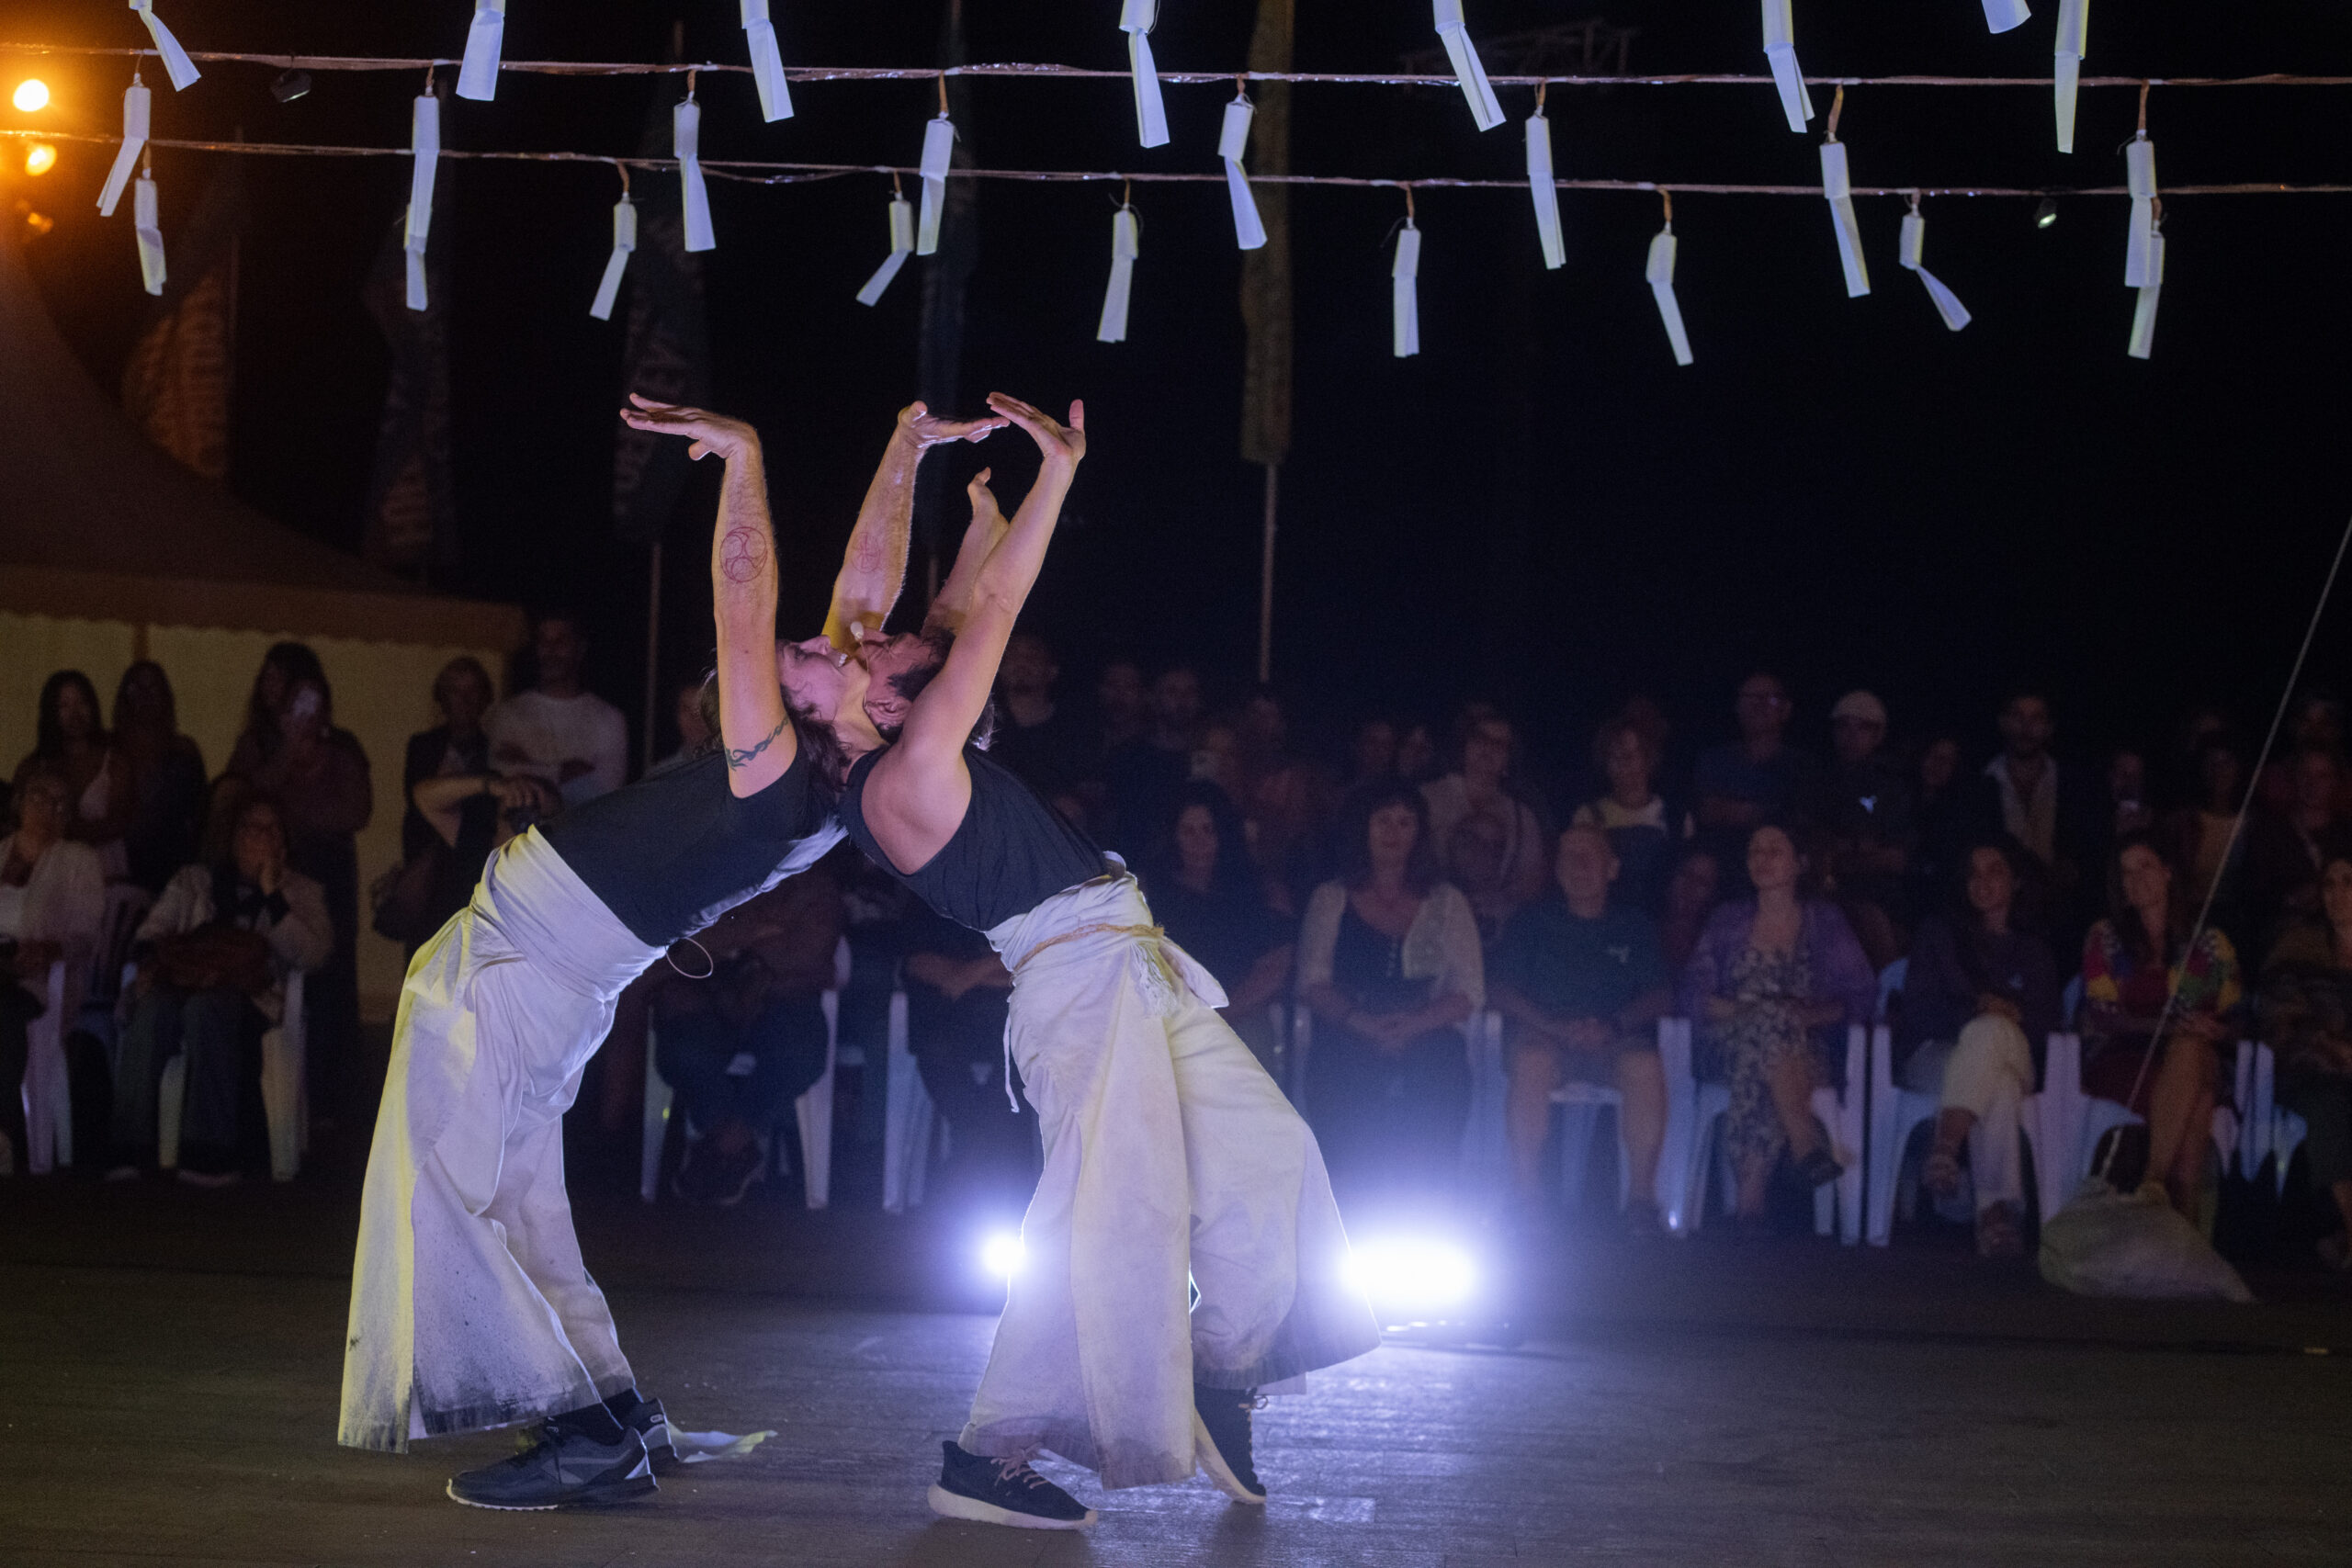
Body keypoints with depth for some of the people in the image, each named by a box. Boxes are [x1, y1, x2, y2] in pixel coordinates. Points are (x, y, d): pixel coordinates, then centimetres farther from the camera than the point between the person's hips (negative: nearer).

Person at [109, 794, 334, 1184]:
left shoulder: (300, 893, 21)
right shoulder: (194, 881, 28)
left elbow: (313, 954, 3)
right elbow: (151, 932, 18)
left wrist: (272, 895, -1)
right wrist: (150, 959, -5)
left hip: (250, 1000, -2)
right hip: (183, 985, 2)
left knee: (204, 1008, -38)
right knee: (151, 1009, -35)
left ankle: (207, 1152, -41)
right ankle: (131, 1147, -37)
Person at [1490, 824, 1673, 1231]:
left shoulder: (1633, 925, 17)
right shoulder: (1533, 920, 13)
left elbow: (1661, 994, 8)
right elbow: (1501, 988, 3)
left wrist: (1614, 1026, -12)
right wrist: (1553, 1026, -14)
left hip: (1615, 1039, 1)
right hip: (1544, 1033, -1)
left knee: (1646, 1068, -34)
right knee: (1532, 1063, -37)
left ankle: (1641, 1196, -30)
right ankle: (1525, 1196, -35)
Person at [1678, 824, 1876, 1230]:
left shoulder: (1824, 920, 16)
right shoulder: (1729, 920, 19)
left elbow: (1861, 995, 7)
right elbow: (1695, 995, 8)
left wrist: (1813, 1014, -11)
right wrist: (1742, 1012, -11)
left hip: (1806, 1042, 0)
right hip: (1734, 1040, 0)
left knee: (1759, 1076, -39)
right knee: (1773, 1018, -38)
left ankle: (1751, 1193, -44)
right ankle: (1807, 1147, -52)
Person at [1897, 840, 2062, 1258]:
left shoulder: (2033, 949, 26)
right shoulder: (1939, 932, 22)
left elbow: (2045, 1020, 11)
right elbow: (1918, 1008, 8)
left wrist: (2001, 1015, -10)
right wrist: (1975, 1010, -9)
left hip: (2013, 1061, 1)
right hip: (1935, 1058, -1)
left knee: (1992, 1032, -40)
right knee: (1998, 1088, -39)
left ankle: (1946, 1147, -55)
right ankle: (2000, 1208, -52)